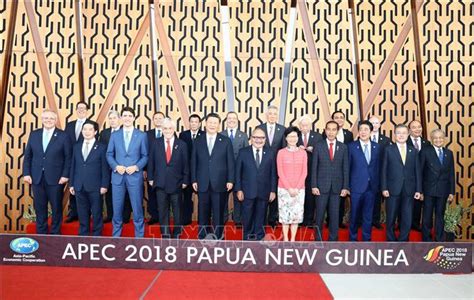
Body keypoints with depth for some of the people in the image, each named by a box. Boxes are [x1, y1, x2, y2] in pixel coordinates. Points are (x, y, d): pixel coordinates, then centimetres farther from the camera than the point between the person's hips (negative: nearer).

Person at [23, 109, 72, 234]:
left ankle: (55, 233, 21)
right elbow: (27, 155, 9)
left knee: (56, 207, 7)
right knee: (39, 207, 11)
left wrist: (65, 175, -11)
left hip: (56, 178, -3)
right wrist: (26, 173, 0)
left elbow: (68, 158, -4)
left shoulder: (63, 136, -2)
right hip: (37, 177, 3)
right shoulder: (34, 134, 8)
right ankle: (41, 233, 24)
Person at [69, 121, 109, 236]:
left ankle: (97, 236, 15)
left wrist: (104, 185, -10)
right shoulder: (76, 147, 12)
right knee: (82, 214, 11)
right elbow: (73, 166, 12)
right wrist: (71, 184, 8)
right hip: (79, 187, 4)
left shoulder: (101, 147, -1)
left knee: (96, 214, 4)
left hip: (95, 187, -4)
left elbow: (105, 168, -4)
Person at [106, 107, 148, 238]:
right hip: (117, 175, 2)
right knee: (117, 208, 9)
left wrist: (136, 167, -13)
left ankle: (139, 237, 17)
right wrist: (116, 166, -10)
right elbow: (109, 154, 8)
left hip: (135, 176, -2)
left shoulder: (142, 135, 2)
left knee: (137, 208, 4)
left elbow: (145, 156, 2)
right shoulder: (114, 135, 8)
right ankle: (116, 235, 24)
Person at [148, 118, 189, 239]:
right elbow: (151, 162, 6)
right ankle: (165, 234, 19)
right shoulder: (156, 143, 4)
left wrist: (185, 181, 0)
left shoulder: (182, 144, 1)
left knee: (177, 210, 9)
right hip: (160, 183, 1)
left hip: (176, 183, -1)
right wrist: (150, 178, 3)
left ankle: (176, 234, 23)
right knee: (162, 211, 8)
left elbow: (185, 164, 2)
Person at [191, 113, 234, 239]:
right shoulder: (198, 141, 7)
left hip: (219, 183, -1)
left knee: (218, 211, 6)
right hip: (202, 183, 2)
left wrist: (230, 180, -5)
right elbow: (194, 162, 7)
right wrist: (194, 180, 1)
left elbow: (230, 162, 1)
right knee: (203, 211, 8)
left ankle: (218, 236, 19)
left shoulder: (226, 141, 3)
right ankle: (203, 235, 22)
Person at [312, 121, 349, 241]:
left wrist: (345, 187, -1)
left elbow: (345, 168, 5)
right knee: (319, 214, 4)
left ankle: (333, 239, 18)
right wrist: (314, 186, -6)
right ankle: (318, 239, 16)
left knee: (334, 215, 6)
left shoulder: (343, 147, 6)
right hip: (322, 186, -1)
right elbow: (314, 167, 0)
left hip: (337, 187, 1)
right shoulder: (318, 146, 2)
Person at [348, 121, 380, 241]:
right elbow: (347, 167, -1)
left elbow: (378, 167, 8)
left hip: (371, 186, 2)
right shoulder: (352, 146, -3)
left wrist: (377, 184, 4)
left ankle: (367, 239, 22)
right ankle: (353, 238, 23)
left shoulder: (376, 147, 6)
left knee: (368, 215, 9)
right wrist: (347, 186, -3)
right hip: (356, 186, -2)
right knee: (355, 214, 8)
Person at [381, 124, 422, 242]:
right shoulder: (388, 149, 3)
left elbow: (417, 171, 8)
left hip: (409, 190, 2)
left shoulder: (413, 151, 10)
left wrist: (418, 190, 2)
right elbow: (384, 170, 0)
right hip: (393, 189, -2)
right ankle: (391, 240, 22)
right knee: (391, 218, 8)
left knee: (407, 219, 3)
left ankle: (403, 242, 18)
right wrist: (384, 188, -7)